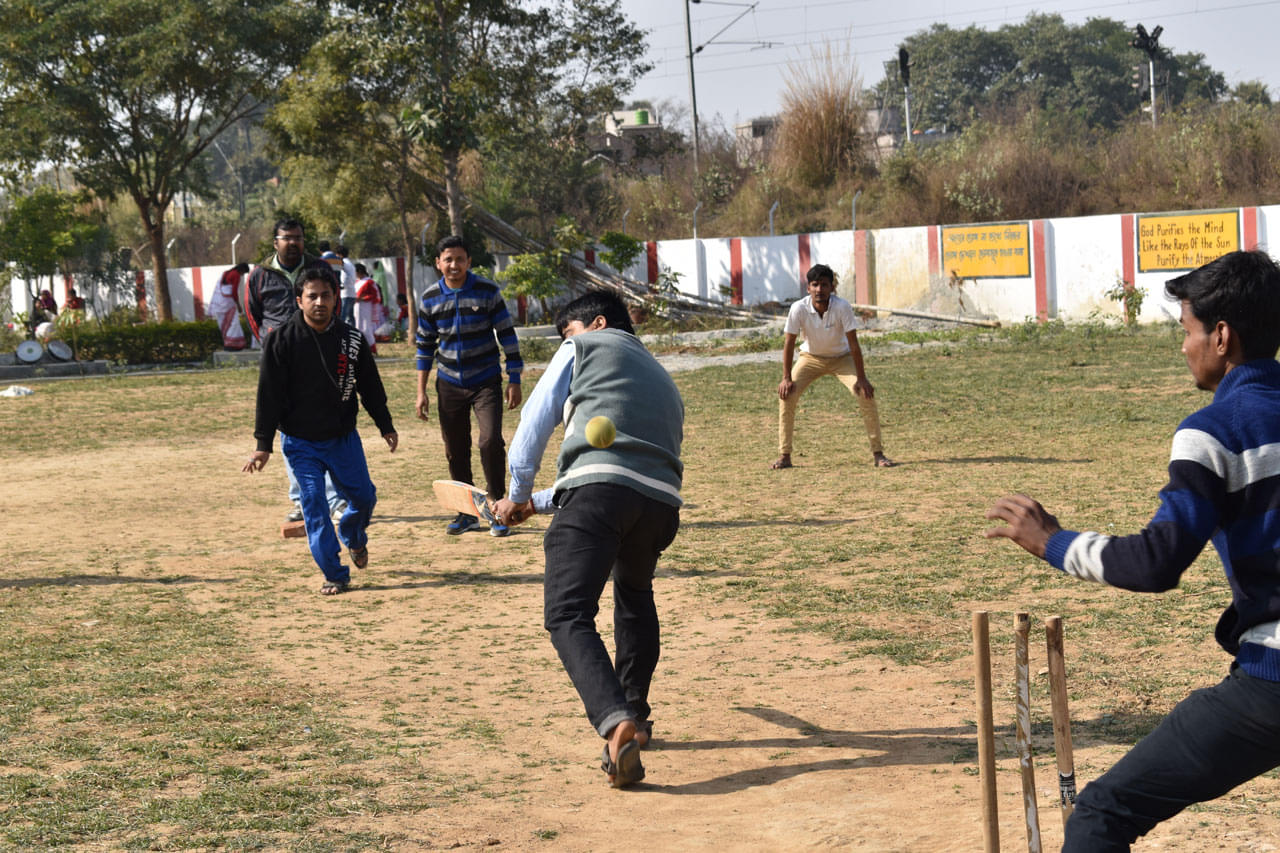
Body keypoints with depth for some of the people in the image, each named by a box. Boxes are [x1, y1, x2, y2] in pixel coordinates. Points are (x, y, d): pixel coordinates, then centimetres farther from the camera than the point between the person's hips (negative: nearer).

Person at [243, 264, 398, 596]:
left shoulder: (352, 339, 0)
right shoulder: (282, 341, -10)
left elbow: (371, 386, 11)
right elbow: (269, 394, -8)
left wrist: (385, 426, 14)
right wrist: (263, 444, -10)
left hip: (344, 437, 3)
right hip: (300, 443, -3)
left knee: (364, 496, 10)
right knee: (314, 506, -7)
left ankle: (354, 537, 43)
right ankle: (335, 575, 2)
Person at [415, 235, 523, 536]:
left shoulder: (488, 291, -7)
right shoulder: (431, 298, 1)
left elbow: (507, 336, -3)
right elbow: (425, 345, 9)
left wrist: (514, 381, -6)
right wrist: (421, 392, 7)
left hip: (486, 382, -3)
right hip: (449, 385, 3)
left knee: (491, 441, -17)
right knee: (455, 451, 6)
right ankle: (467, 513, 18)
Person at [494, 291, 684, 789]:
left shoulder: (585, 347, 21)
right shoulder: (663, 381, 38)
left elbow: (535, 421, 15)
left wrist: (519, 495, 29)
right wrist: (537, 504, 44)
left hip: (599, 486, -6)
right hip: (661, 499, 6)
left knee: (568, 615, -12)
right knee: (634, 594, 33)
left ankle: (617, 722, -35)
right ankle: (635, 715, 37)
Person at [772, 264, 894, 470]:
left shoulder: (842, 307, -28)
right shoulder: (799, 309, -26)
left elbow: (853, 344, -24)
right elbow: (789, 342, -17)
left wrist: (861, 378, -24)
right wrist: (787, 378, -20)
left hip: (841, 358, -1)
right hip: (811, 358, 1)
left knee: (866, 395, -19)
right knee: (787, 395, -17)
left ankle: (878, 454, -8)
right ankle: (784, 456, -7)